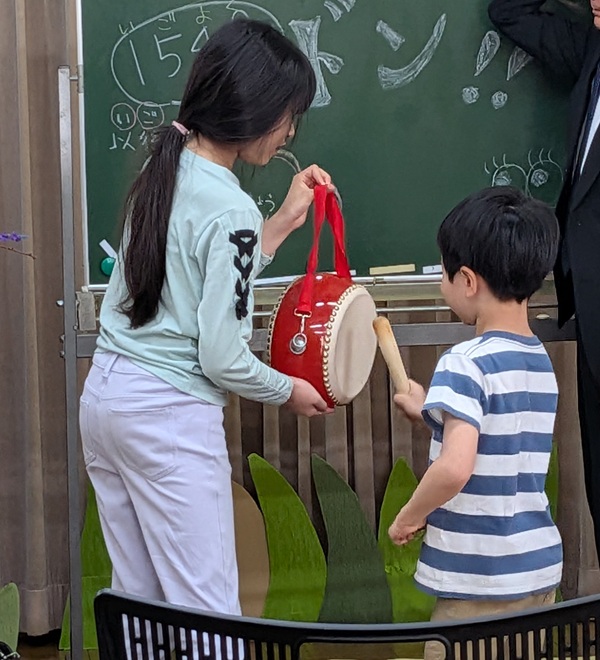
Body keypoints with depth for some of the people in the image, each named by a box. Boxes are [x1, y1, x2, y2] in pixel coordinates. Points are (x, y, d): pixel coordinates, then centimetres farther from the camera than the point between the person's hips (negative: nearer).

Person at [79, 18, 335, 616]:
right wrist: (289, 392, 1)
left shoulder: (163, 171, 6)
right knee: (209, 613, -1)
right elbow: (222, 358, -16)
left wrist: (284, 221, 15)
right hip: (170, 417, -9)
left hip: (104, 396, 9)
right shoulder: (231, 211, -18)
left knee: (137, 602, 16)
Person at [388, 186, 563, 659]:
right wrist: (432, 414, 25)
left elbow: (455, 468, -26)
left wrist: (410, 517, -10)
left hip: (481, 582, -8)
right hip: (542, 567, 8)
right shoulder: (542, 363, 9)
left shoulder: (467, 363, -15)